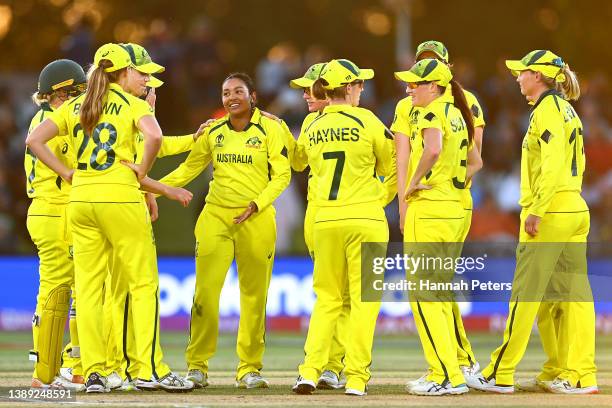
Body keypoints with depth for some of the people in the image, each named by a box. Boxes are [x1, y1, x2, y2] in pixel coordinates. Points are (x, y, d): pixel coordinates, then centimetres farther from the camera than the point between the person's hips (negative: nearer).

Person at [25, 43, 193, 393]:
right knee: (144, 284, 0)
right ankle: (150, 369, -4)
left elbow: (34, 140, 7)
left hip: (80, 199, 5)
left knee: (88, 286, 7)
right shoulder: (132, 104, -2)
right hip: (120, 197, -5)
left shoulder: (75, 106, 13)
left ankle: (93, 372, 5)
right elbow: (154, 136, -22)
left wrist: (67, 173, 8)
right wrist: (143, 173, -7)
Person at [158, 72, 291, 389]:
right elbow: (189, 168, 15)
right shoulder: (213, 132, 8)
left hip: (256, 219, -2)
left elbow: (282, 174, -2)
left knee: (254, 295, 2)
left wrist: (257, 204, -15)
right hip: (216, 216, 2)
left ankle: (249, 369, 10)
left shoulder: (270, 129, -1)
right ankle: (197, 366, 0)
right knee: (205, 290, -7)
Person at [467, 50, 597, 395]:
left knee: (526, 294, -5)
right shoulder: (567, 110, 18)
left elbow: (553, 164, -20)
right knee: (573, 295, 6)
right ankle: (580, 375, 4)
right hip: (576, 210, 9)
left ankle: (500, 375, -2)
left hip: (550, 212, -9)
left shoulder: (547, 110, -10)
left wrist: (536, 211, -22)